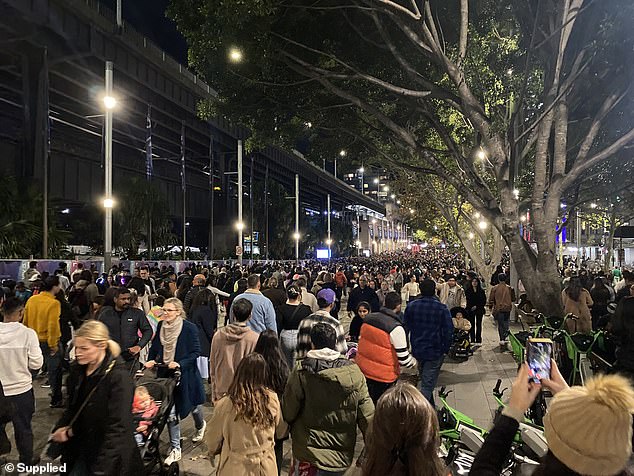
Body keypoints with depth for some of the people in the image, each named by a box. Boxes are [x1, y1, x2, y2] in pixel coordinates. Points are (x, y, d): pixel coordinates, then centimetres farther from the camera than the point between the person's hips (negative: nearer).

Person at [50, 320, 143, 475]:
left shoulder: (119, 377, -25)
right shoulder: (77, 369, -2)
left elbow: (116, 427, -24)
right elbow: (72, 407, 13)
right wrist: (61, 429, -4)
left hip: (109, 458, -6)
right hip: (80, 450, 6)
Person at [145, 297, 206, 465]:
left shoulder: (189, 328, -17)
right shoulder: (161, 326, -1)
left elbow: (196, 352, -14)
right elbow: (154, 347, 11)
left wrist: (180, 364, -24)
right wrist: (151, 360, -6)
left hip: (185, 374, -4)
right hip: (165, 374, 4)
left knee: (191, 404, 17)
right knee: (170, 412, 4)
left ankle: (200, 425, 51)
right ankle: (175, 449, 16)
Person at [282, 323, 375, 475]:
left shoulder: (301, 373, -17)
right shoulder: (354, 372, -9)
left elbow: (287, 413, -10)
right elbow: (367, 417, -7)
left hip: (309, 458, -3)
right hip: (343, 458, 3)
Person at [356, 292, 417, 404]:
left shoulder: (368, 318, -1)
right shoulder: (396, 328, -20)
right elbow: (404, 359, -15)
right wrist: (414, 362, 5)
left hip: (362, 370, 5)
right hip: (383, 377, -5)